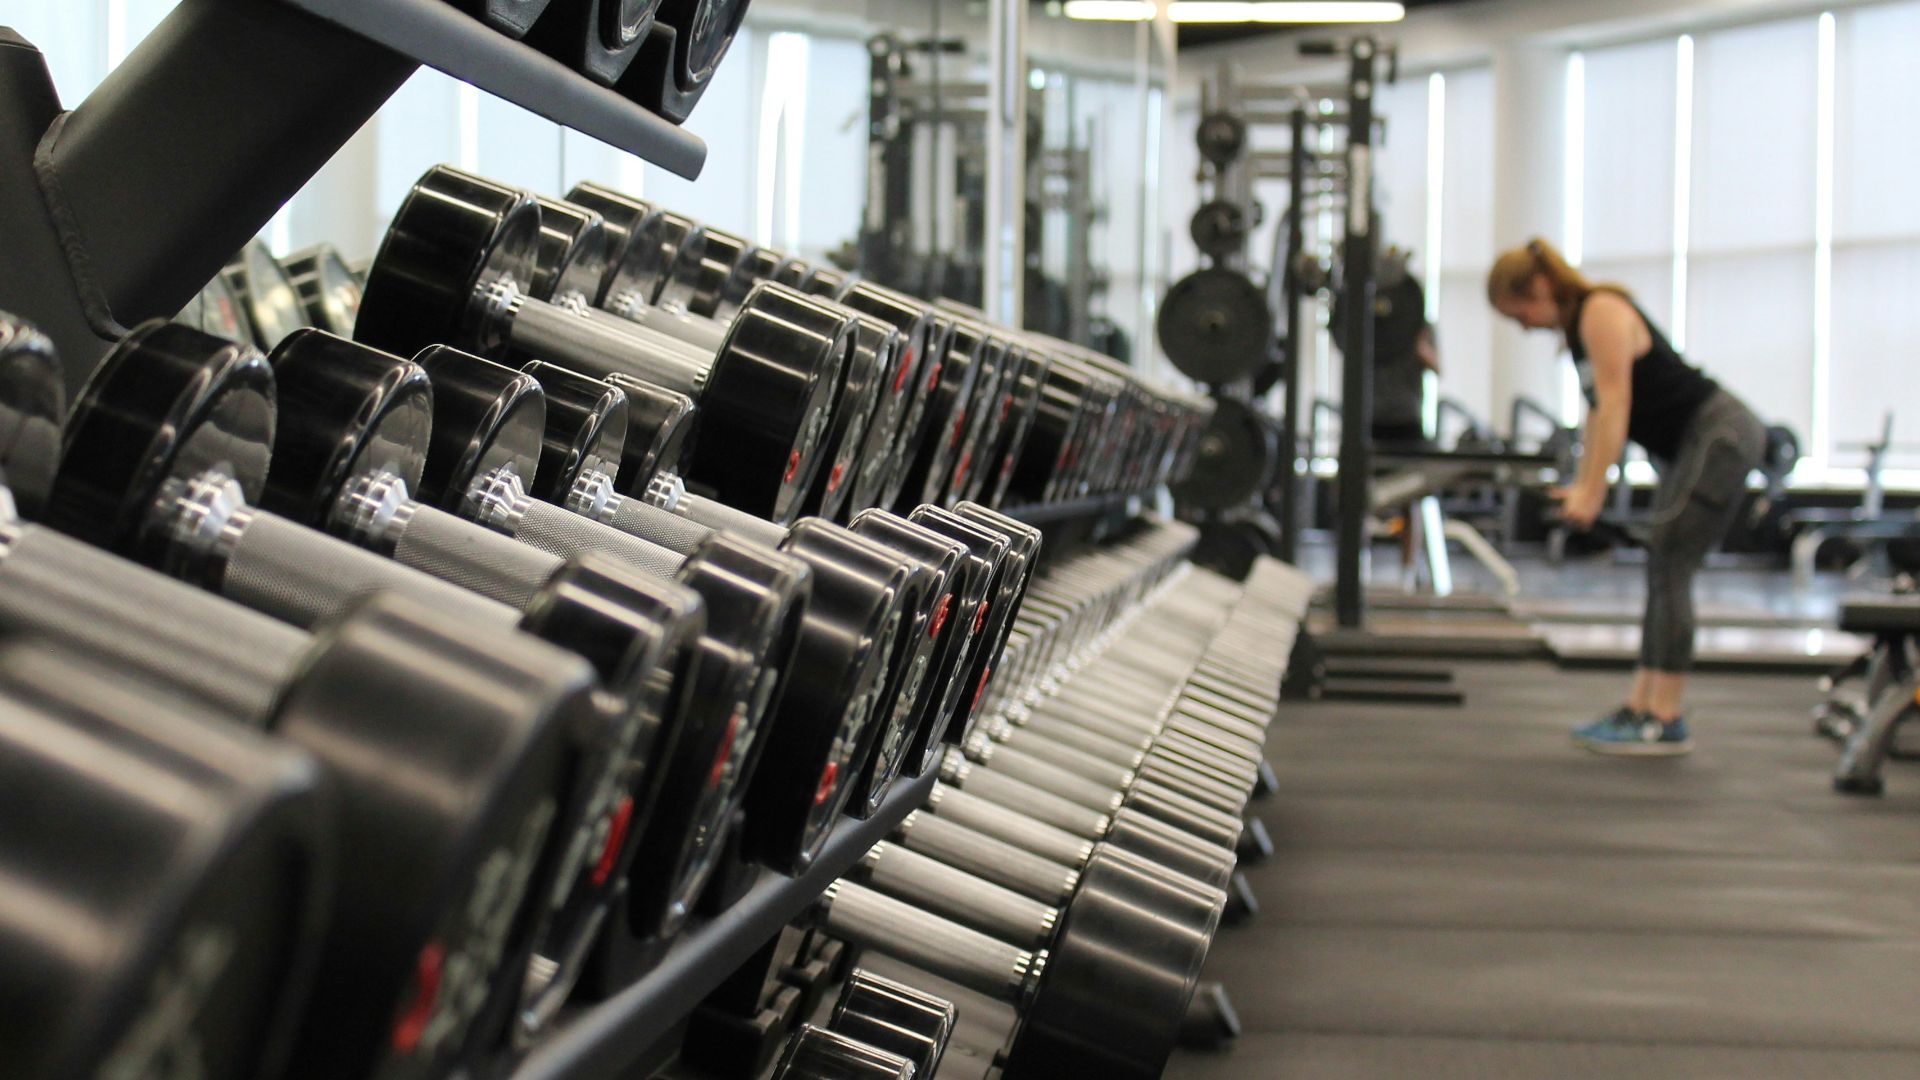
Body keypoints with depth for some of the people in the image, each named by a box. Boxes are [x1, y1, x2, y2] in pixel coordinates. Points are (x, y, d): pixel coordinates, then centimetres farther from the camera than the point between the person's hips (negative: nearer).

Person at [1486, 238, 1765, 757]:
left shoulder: (1603, 313, -16)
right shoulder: (1577, 325, 12)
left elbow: (1615, 403, -22)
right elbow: (1598, 409, 14)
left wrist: (1591, 491, -24)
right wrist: (1581, 487, 10)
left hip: (1721, 436, -10)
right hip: (1692, 444, 10)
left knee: (1669, 568, -12)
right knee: (1662, 572, 8)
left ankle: (1666, 722, -10)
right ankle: (1640, 708, 11)